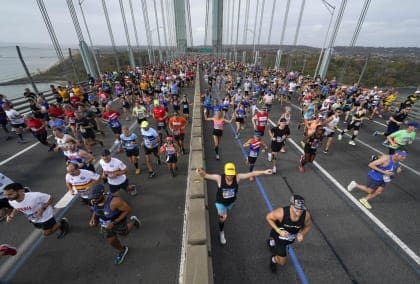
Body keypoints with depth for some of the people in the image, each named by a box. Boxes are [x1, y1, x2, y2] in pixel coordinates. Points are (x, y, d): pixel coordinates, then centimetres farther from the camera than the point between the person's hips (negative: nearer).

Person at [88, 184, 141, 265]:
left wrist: (114, 223, -30)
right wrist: (93, 218, -14)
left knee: (124, 233, 26)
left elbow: (128, 210, -30)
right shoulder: (93, 200, -22)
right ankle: (122, 251, 52)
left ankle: (133, 221, 54)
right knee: (111, 242, 22)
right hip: (105, 224, 5)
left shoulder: (114, 201, -42)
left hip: (118, 222, -5)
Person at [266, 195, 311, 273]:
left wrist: (302, 234, -28)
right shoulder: (281, 213, -41)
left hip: (291, 238, 4)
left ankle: (272, 243, 69)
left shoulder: (306, 215, -31)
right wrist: (279, 231, -32)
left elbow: (307, 226, -9)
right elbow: (268, 217, -24)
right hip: (279, 236, -4)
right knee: (282, 262, 6)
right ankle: (273, 260, 41)